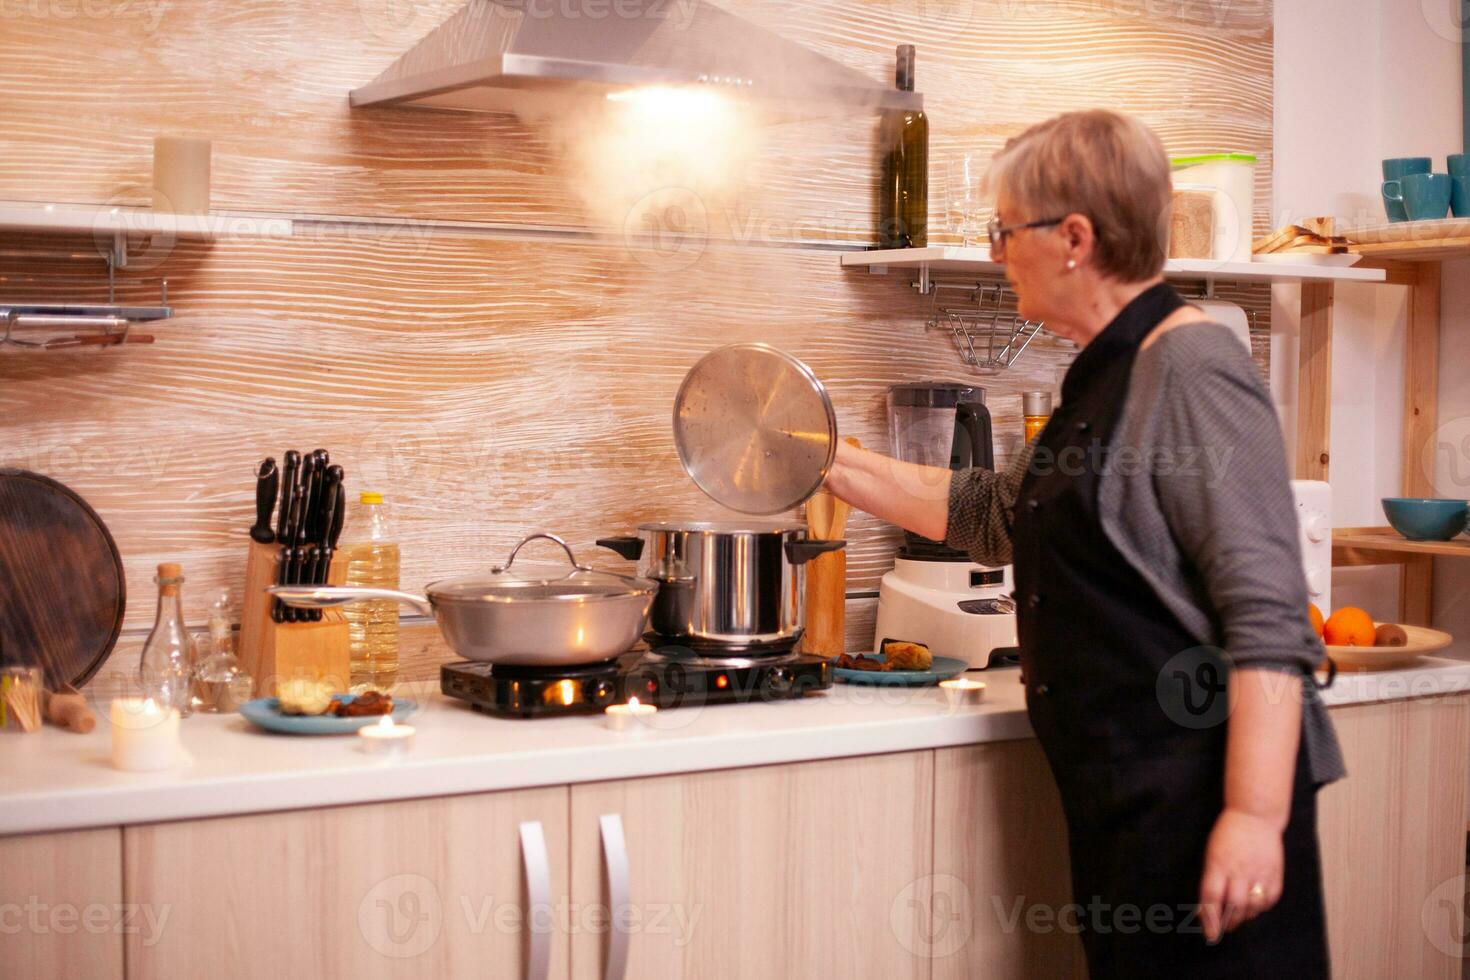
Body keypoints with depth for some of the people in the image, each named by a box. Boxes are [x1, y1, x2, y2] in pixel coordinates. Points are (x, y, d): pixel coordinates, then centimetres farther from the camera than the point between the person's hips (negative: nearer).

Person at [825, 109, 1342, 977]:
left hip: (1202, 788, -9)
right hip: (1121, 790, 9)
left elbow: (1267, 614, -22)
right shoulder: (1105, 375, 14)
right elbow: (995, 516, 27)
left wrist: (1255, 813, -26)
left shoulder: (1193, 369, -16)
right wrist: (841, 469, 25)